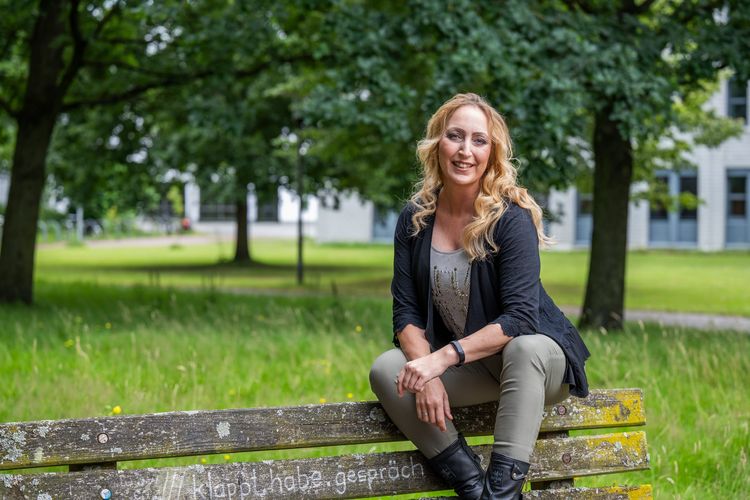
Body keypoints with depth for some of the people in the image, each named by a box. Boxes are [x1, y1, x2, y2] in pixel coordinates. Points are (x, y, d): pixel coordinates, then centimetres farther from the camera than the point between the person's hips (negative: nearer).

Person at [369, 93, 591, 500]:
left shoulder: (512, 218, -16)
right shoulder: (414, 221, -3)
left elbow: (519, 318, -22)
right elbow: (406, 312, -5)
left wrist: (444, 357, -31)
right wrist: (426, 369, -24)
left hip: (534, 358, -4)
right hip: (463, 368, 4)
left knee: (524, 349, -38)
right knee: (386, 370, -21)